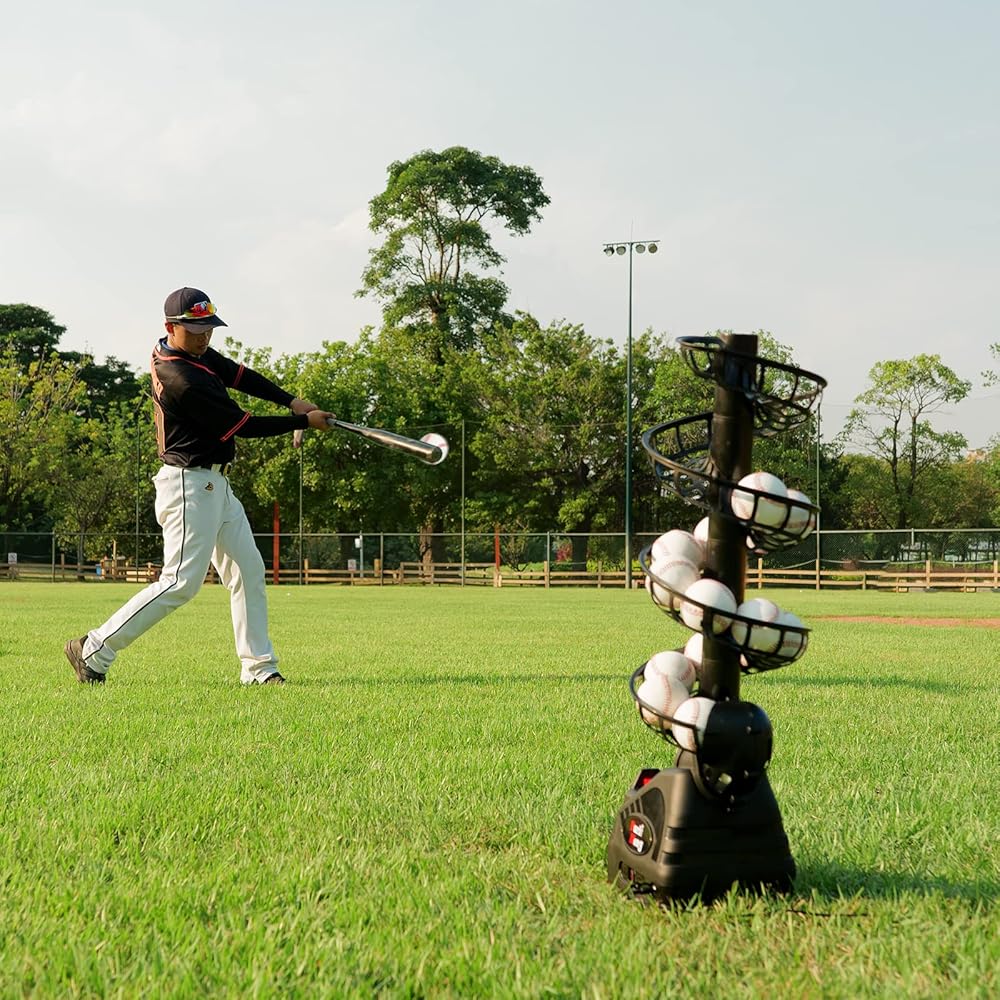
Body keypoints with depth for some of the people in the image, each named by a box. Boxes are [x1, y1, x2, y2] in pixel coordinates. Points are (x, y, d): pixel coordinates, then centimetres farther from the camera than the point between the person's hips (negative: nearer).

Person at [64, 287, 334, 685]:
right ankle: (94, 650, -5)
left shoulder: (197, 352, 5)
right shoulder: (182, 380, -24)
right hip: (190, 484, -11)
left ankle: (259, 667, 12)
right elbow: (244, 426, -19)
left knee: (248, 570, 9)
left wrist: (292, 400, -2)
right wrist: (305, 422, -9)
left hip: (216, 486, 11)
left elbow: (241, 376, 13)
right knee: (181, 582, -11)